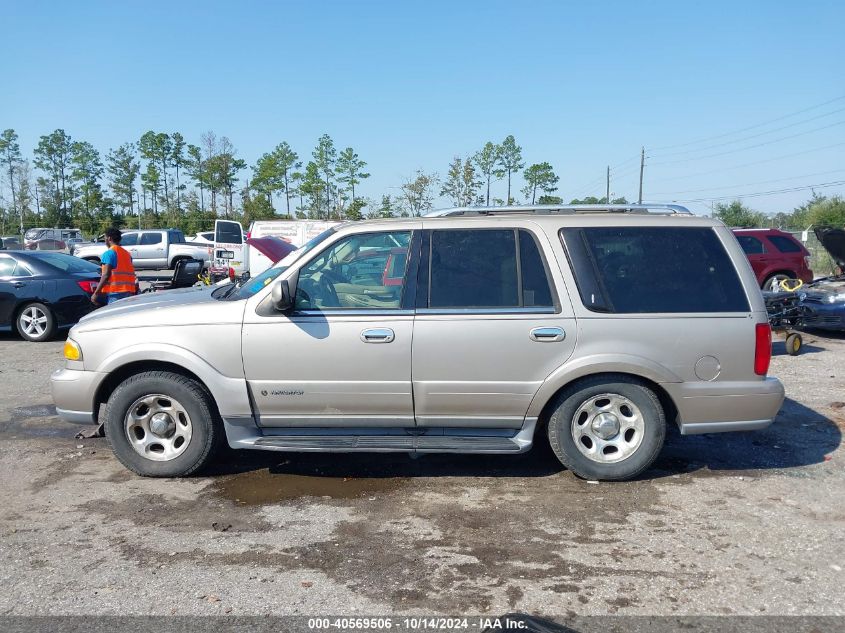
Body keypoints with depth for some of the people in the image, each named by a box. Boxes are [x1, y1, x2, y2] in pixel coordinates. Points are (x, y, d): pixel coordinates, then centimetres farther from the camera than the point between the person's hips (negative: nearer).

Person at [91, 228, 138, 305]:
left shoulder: (109, 253, -4)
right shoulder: (127, 253, 19)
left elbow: (106, 275, -14)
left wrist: (96, 293, -13)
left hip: (115, 293, -8)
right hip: (129, 292, 8)